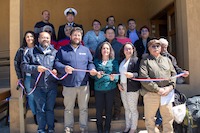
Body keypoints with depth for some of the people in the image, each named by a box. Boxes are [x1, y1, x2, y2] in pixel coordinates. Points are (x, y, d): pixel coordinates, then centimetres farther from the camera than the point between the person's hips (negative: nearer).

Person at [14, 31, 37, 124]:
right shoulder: (22, 50, 7)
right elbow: (16, 63, 10)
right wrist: (19, 76, 5)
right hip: (27, 77, 1)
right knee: (31, 96, 5)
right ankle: (35, 114, 18)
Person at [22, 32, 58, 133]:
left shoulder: (55, 52, 10)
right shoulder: (31, 51, 7)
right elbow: (24, 65, 2)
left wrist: (56, 70, -12)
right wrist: (36, 68, -13)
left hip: (52, 86, 1)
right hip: (38, 86, -1)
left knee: (50, 108, 10)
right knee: (40, 108, 6)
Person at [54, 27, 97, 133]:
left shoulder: (86, 50, 13)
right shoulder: (63, 50, 5)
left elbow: (90, 63, 12)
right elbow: (56, 63, -2)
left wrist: (92, 69, -9)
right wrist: (64, 68, -21)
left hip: (83, 84, 2)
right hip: (68, 84, -2)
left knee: (84, 108, 11)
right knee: (68, 108, 10)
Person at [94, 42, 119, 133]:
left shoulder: (114, 62, 1)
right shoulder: (96, 61, 5)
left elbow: (117, 75, -4)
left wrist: (113, 78, -25)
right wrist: (97, 76, -19)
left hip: (110, 88, 0)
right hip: (98, 89, 1)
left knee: (109, 109, 10)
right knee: (99, 109, 6)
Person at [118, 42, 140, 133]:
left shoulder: (136, 60, -8)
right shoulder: (121, 61, 13)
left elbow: (139, 74, -15)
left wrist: (132, 75, -33)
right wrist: (118, 83, 4)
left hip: (132, 88, -6)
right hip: (122, 87, 6)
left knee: (133, 109, 4)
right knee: (126, 108, 16)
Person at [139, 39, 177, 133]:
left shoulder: (167, 60, 17)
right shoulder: (145, 61, 1)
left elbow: (173, 74, 12)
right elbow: (144, 78, -10)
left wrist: (170, 87, -6)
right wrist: (157, 89, -13)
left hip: (167, 94, 4)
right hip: (151, 93, -3)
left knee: (169, 117, 9)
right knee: (150, 118, 6)